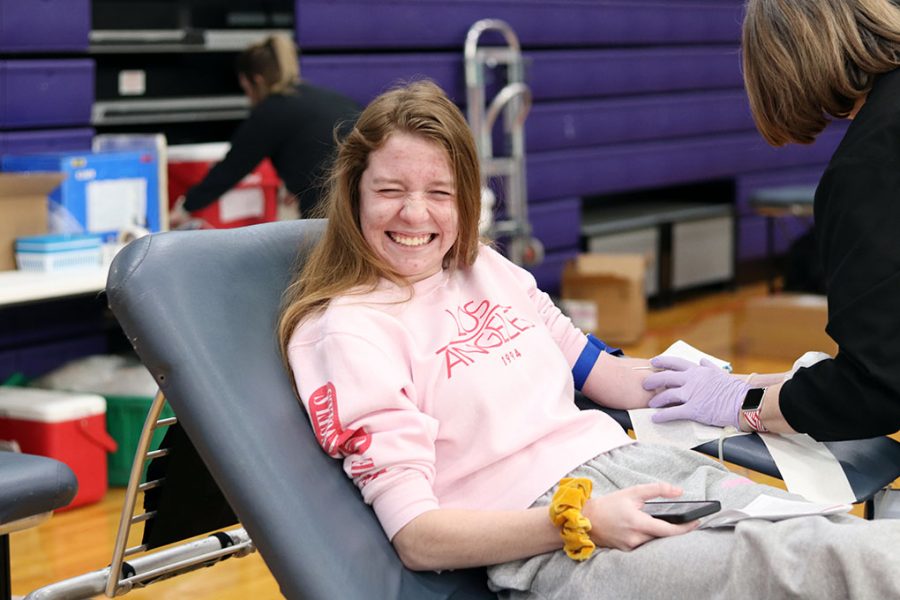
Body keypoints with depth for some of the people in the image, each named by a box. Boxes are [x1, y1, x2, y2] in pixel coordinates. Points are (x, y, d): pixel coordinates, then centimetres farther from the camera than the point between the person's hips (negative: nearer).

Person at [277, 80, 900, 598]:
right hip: (545, 548, -7)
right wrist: (578, 521, -24)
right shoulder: (343, 331, -5)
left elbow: (605, 373, 26)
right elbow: (417, 536, -11)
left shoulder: (487, 268, 17)